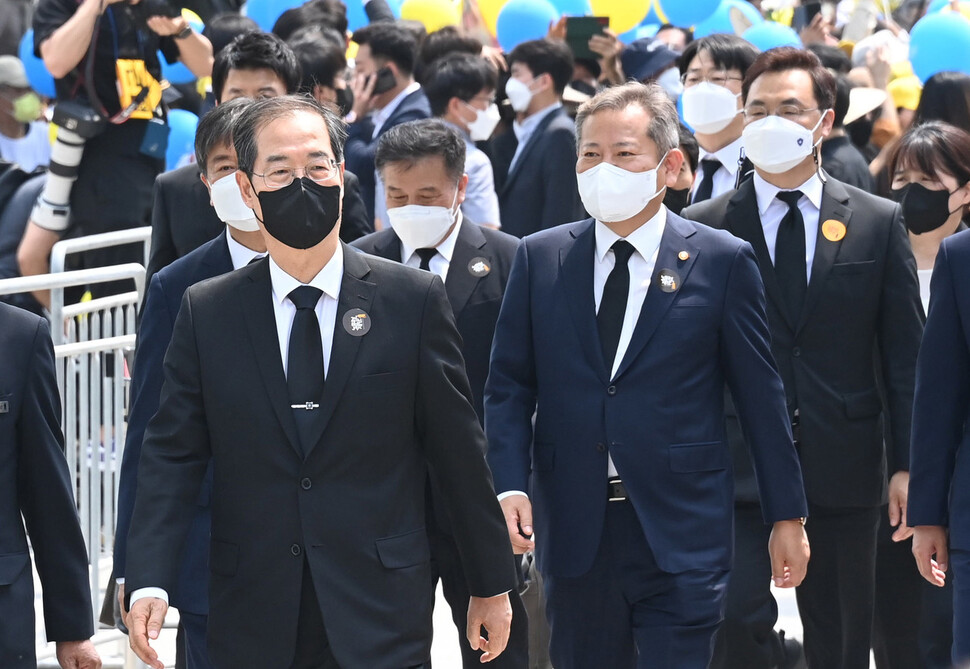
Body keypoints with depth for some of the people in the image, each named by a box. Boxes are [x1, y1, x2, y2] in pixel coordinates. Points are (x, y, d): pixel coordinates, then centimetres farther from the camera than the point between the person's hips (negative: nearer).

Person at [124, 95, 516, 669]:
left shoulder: (414, 299, 0)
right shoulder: (207, 313, 4)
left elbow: (458, 450, 3)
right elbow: (173, 455, 1)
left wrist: (492, 584, 6)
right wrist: (149, 582, -12)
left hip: (382, 620, -1)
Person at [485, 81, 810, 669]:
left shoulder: (722, 261, 0)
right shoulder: (540, 259, 7)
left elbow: (761, 394, 2)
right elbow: (509, 386, 7)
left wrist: (787, 515, 2)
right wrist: (511, 486, -8)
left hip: (681, 532, -3)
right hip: (573, 529, 3)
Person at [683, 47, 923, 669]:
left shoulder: (880, 222, 5)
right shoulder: (703, 226, 3)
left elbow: (906, 355, 4)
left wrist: (908, 465, -2)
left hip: (845, 468, 1)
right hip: (736, 466, -1)